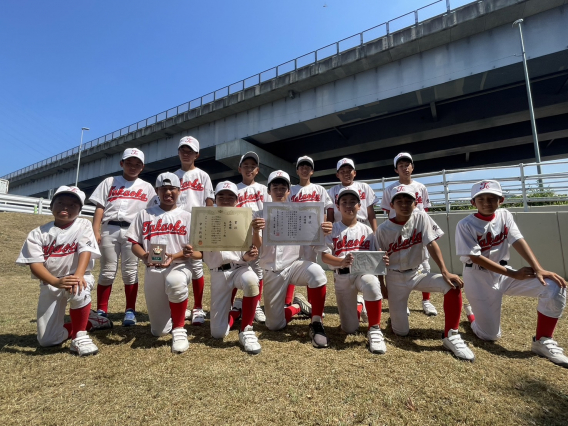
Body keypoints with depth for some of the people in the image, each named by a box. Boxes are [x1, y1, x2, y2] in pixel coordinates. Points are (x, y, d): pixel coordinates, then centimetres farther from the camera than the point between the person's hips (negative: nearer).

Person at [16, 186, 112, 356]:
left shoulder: (83, 225, -3)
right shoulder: (38, 233, 0)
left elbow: (85, 251, -18)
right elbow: (35, 264, -11)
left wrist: (78, 275, -38)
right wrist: (56, 282, -31)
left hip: (78, 278, -2)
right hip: (50, 284, 3)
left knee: (78, 289, -40)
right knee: (47, 340, -4)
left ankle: (80, 335, -17)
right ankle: (88, 321, 22)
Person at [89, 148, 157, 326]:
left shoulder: (146, 187, 13)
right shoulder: (109, 182, 14)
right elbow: (100, 207, 7)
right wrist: (96, 231, -3)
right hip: (110, 229, 1)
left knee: (130, 271, 1)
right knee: (107, 271, 4)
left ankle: (130, 311, 9)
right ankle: (101, 311, 15)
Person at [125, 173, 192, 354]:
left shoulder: (186, 216, 5)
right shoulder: (145, 215, 10)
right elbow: (135, 244, 7)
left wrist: (174, 257, -20)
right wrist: (145, 256, -14)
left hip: (179, 266, -2)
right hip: (152, 270, 2)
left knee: (176, 283, -41)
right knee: (159, 331, 1)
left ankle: (179, 329, -17)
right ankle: (175, 314, 37)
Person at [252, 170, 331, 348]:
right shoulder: (260, 215, 2)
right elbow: (256, 246, -11)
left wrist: (322, 232, -31)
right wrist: (255, 231, -34)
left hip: (294, 265, 0)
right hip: (271, 272, 1)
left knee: (316, 272, -35)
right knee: (274, 325, 1)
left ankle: (316, 323, -15)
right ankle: (297, 308, 32)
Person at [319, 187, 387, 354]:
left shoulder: (366, 230, 6)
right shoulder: (332, 229, 1)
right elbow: (324, 256, -8)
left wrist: (382, 260, -20)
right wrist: (342, 262, -28)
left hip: (364, 271, 0)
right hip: (341, 277, 0)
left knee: (372, 285, -38)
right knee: (349, 328, 0)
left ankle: (374, 330, -15)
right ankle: (356, 309, 36)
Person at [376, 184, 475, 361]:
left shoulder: (421, 217, -8)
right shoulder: (383, 229, -12)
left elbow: (431, 245, -12)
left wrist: (445, 272, -22)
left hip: (417, 273, 2)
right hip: (395, 278, -2)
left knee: (453, 285, -26)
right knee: (401, 331, -3)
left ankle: (450, 336, -10)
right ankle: (395, 312, 34)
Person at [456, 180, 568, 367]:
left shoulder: (504, 215, 0)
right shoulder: (465, 225, -17)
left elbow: (518, 242, -8)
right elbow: (475, 258, -19)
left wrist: (539, 269, -21)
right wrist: (513, 274, -20)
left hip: (504, 275, 5)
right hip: (479, 281, -5)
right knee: (490, 336, -1)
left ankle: (542, 341, 0)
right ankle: (472, 313, 35)